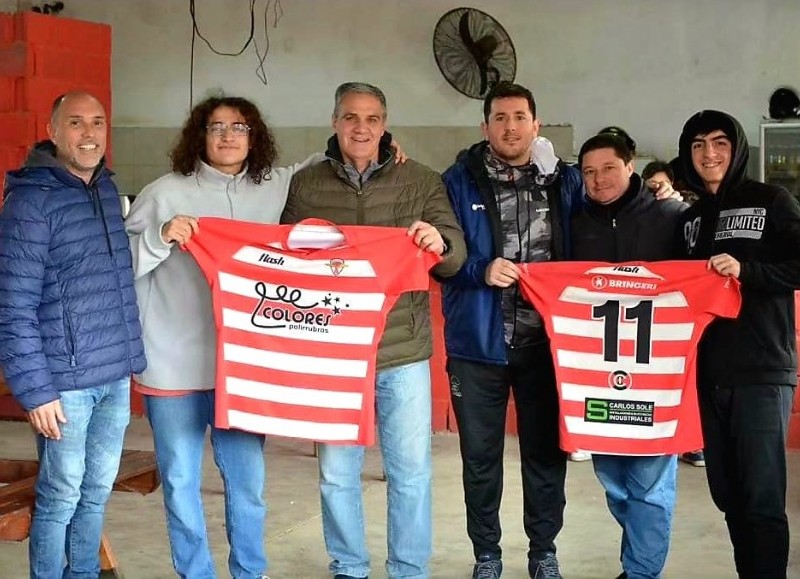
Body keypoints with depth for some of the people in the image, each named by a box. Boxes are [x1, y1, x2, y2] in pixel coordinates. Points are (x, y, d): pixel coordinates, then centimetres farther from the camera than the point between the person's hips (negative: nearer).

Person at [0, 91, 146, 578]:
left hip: (116, 375, 7)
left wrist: (127, 356, 15)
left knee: (97, 492, 16)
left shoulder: (107, 189, 9)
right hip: (66, 380, -6)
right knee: (60, 497, 4)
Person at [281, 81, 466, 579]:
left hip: (403, 353, -1)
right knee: (337, 473, 11)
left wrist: (440, 243, -24)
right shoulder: (305, 185, 5)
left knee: (411, 472, 7)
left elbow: (456, 257, -1)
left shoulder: (422, 182, 2)